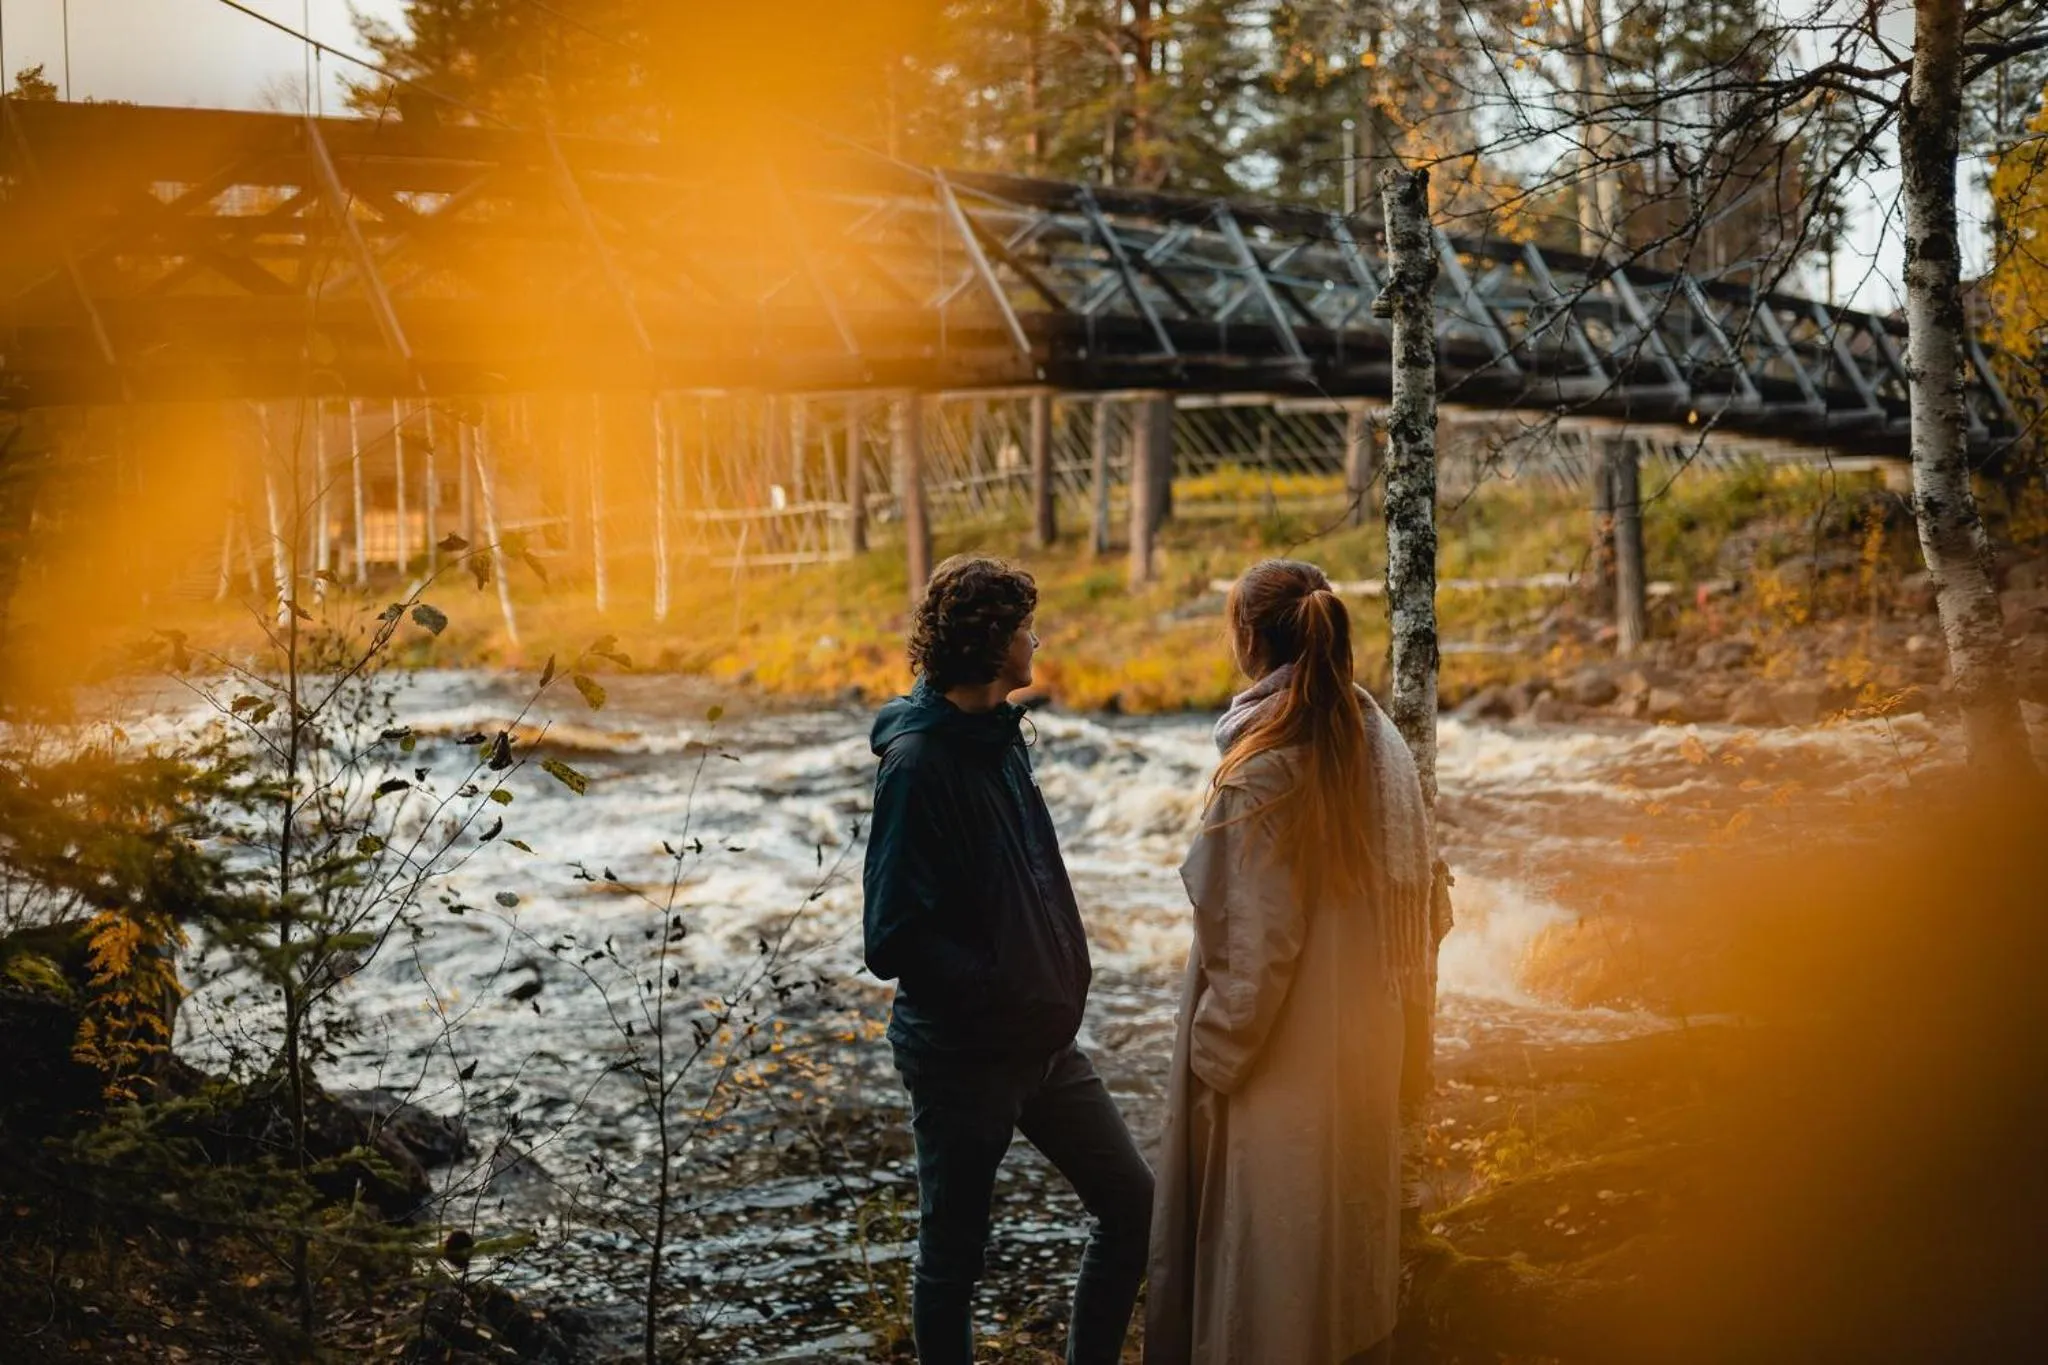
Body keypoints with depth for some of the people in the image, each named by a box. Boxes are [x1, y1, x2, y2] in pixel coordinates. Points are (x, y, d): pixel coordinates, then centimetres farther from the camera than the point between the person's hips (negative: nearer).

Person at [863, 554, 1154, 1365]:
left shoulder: (999, 736, 6)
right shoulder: (919, 760, -19)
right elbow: (893, 937, -22)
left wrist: (1062, 979, 4)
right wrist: (1004, 990, -18)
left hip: (1042, 1041, 8)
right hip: (961, 1053, -8)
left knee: (1133, 1203, 13)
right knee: (953, 1253, 8)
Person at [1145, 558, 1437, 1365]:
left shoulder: (1264, 768, -21)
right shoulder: (1380, 740, -1)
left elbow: (1253, 941, -20)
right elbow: (1408, 888, 4)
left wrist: (1215, 1051, -10)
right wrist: (1398, 984, 13)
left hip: (1284, 1049, -7)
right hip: (1364, 1030, 7)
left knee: (1271, 1231, 6)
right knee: (1350, 1212, 19)